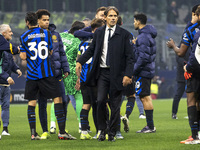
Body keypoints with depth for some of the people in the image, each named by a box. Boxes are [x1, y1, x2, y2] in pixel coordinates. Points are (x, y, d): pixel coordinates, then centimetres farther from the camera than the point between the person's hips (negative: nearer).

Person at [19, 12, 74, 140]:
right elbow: (51, 51, 7)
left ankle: (33, 133, 1)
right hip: (47, 73, -1)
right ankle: (62, 131, -8)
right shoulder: (46, 33, 2)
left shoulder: (24, 37, 1)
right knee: (57, 99, 0)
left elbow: (23, 57, 0)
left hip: (32, 74, 1)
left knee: (32, 102, 8)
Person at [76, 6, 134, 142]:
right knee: (101, 101, -10)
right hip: (102, 72, 2)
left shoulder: (125, 35, -2)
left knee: (115, 105, 2)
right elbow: (92, 49, 21)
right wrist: (80, 61, 10)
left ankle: (112, 133, 12)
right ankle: (102, 130, 7)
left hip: (116, 74, -2)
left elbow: (130, 57, -3)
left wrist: (128, 75, -12)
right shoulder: (99, 33, 9)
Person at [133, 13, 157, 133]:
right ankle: (150, 126, 15)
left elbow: (143, 56, -22)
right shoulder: (149, 35, 15)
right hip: (149, 70, 10)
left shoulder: (143, 36, -16)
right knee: (146, 97, 12)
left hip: (143, 72, -10)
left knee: (145, 97, -7)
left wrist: (134, 70, -18)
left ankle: (150, 126, -7)